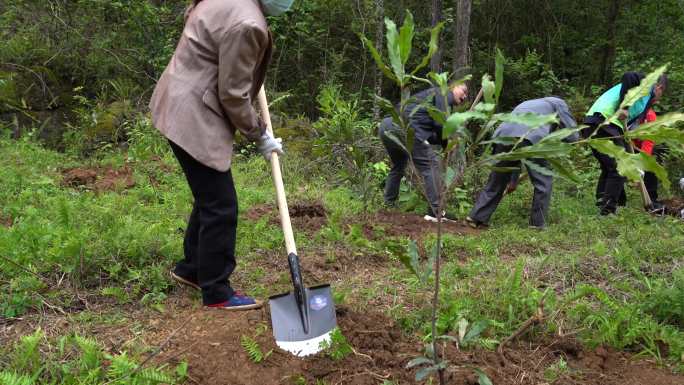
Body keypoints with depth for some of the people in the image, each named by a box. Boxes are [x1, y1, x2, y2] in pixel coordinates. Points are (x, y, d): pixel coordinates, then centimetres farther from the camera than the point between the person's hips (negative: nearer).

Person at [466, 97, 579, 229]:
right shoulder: (558, 102, 29)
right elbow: (572, 135, 18)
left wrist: (513, 179, 48)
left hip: (503, 134, 5)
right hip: (530, 137, -5)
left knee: (496, 181, 19)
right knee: (543, 181, 12)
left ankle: (477, 218, 22)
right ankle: (538, 224, 15)